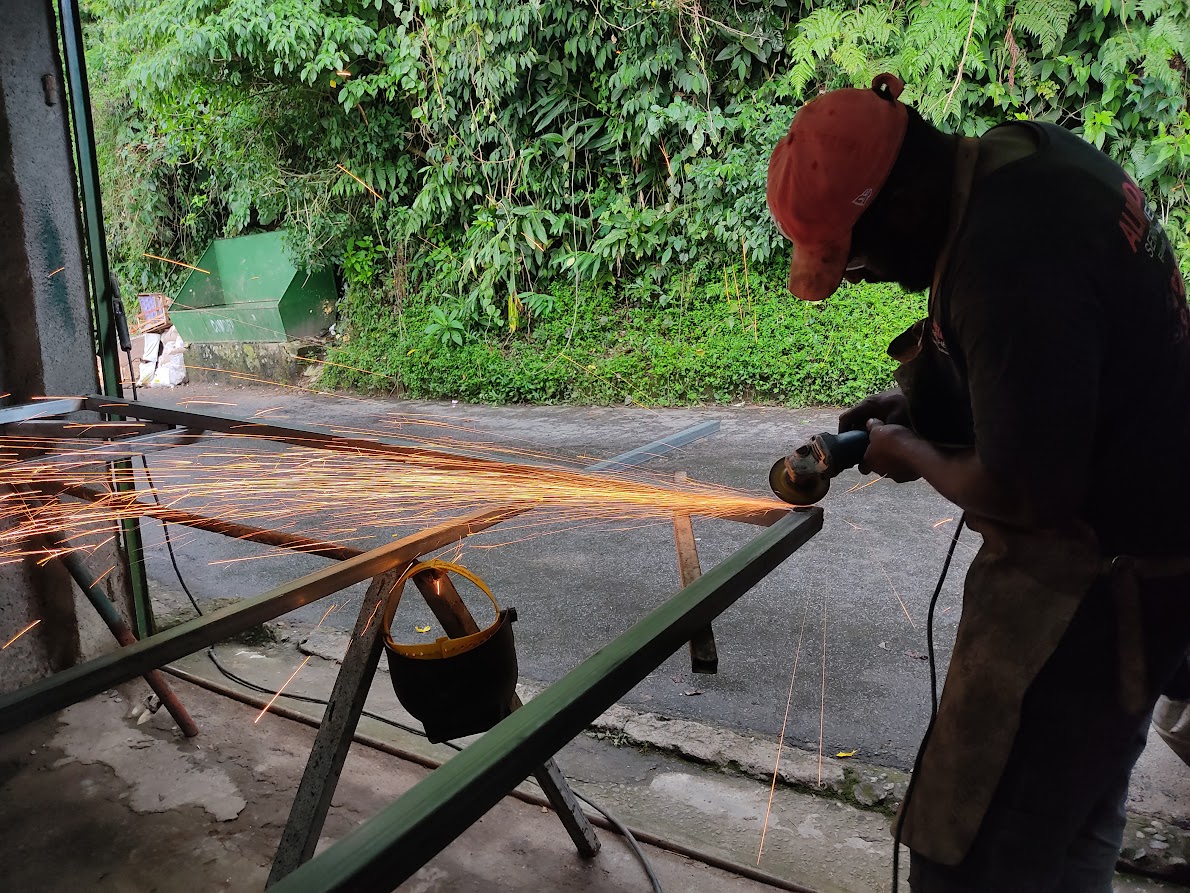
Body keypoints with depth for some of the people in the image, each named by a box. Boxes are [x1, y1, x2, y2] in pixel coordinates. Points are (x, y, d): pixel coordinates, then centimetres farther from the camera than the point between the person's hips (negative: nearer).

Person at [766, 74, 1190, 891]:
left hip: (1098, 583, -10)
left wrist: (914, 453, -9)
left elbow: (1024, 492, -28)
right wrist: (924, 401, 7)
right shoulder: (1019, 155, 1)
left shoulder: (1007, 258, -31)